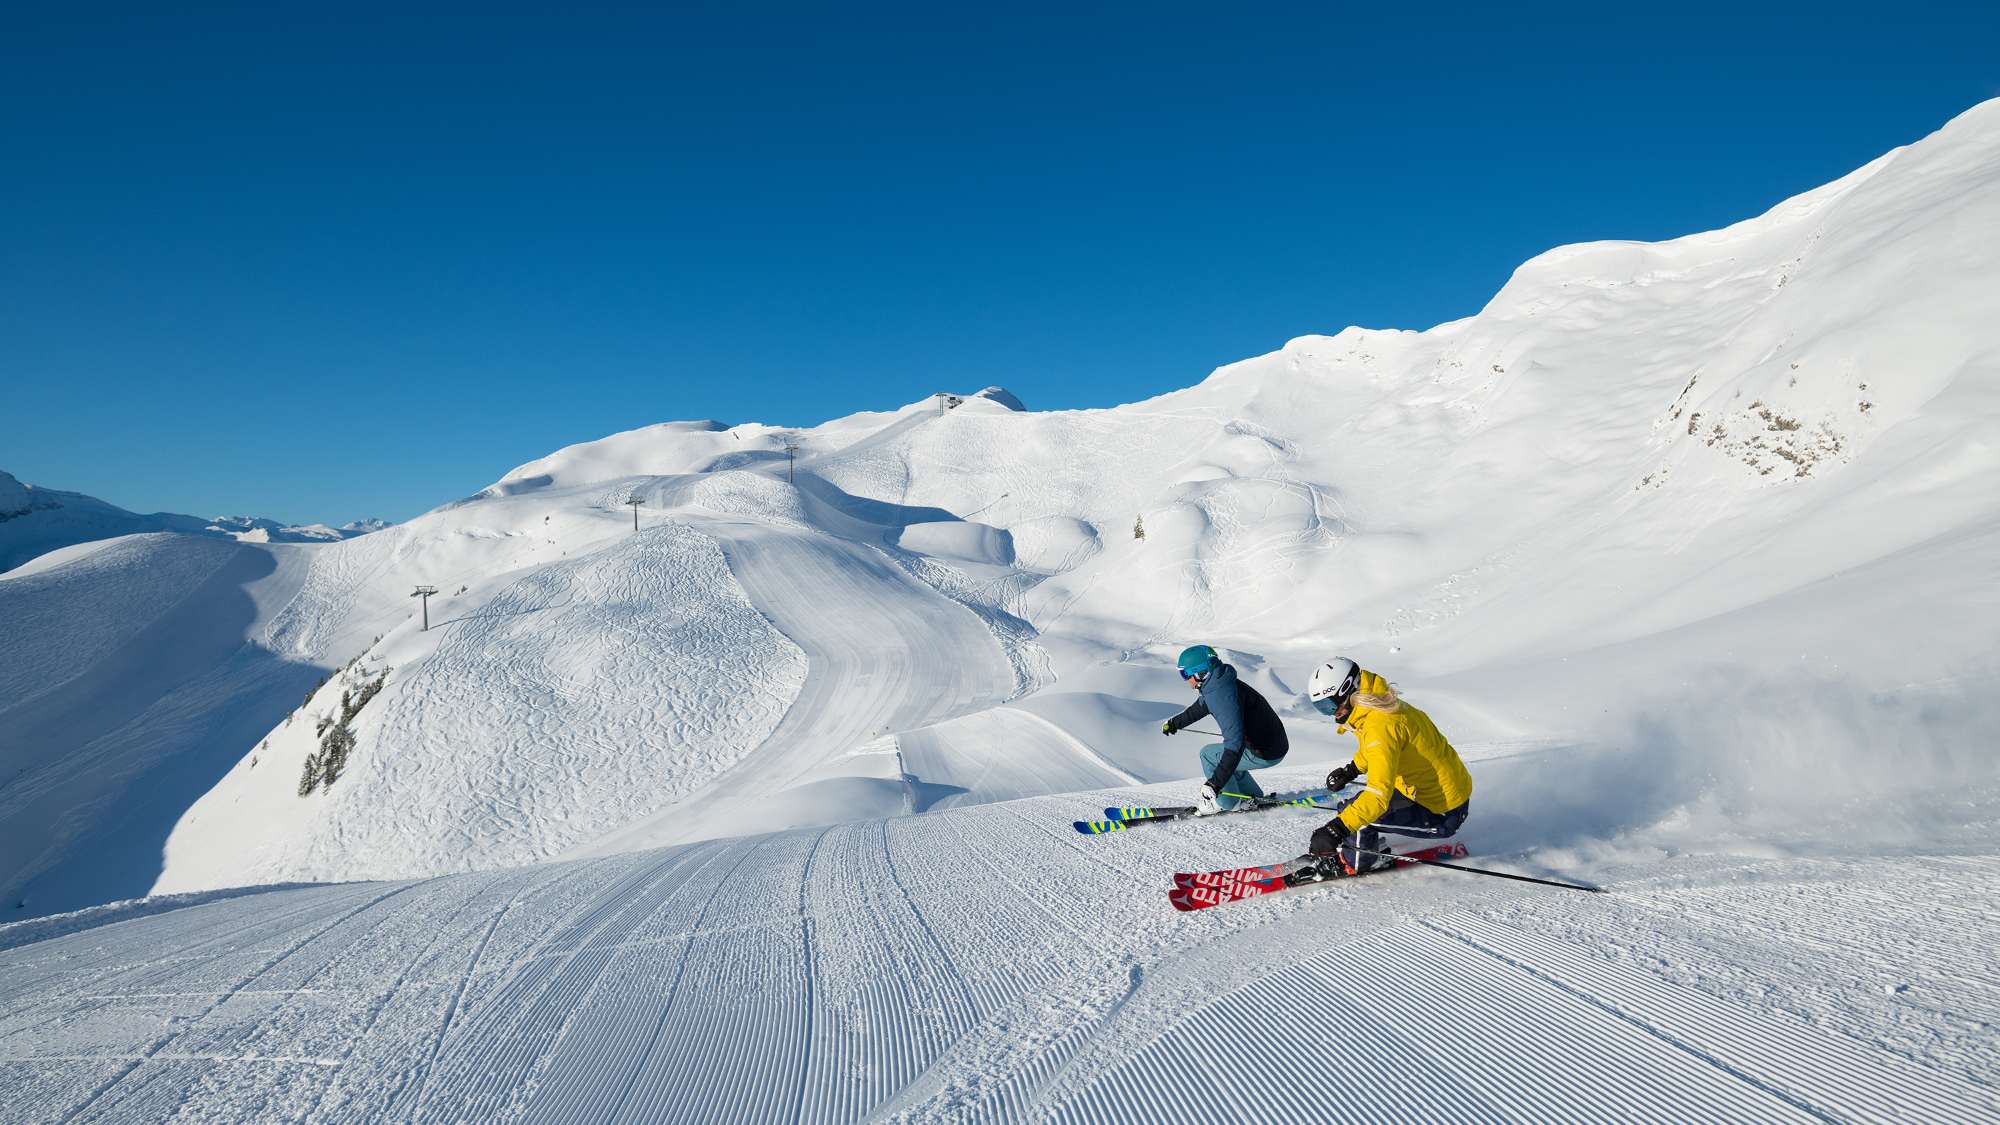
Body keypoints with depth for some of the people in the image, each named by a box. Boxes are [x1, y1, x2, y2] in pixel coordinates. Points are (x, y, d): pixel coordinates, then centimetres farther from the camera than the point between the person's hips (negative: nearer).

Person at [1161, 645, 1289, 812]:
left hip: (1266, 754, -10)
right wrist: (1175, 722, 42)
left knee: (1208, 754, -1)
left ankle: (1227, 802, 12)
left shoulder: (1225, 698, -28)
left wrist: (1216, 782, -39)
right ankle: (1253, 798, 33)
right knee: (1224, 757, 26)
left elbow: (1235, 743, -36)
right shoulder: (1217, 684, 4)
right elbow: (1202, 705, 27)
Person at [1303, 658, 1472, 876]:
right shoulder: (1381, 704, 0)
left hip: (1443, 816, -10)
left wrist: (1336, 829, -45)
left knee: (1358, 813, -19)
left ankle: (1354, 863, 5)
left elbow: (1379, 795, -39)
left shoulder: (1381, 726, -29)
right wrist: (1352, 770, 21)